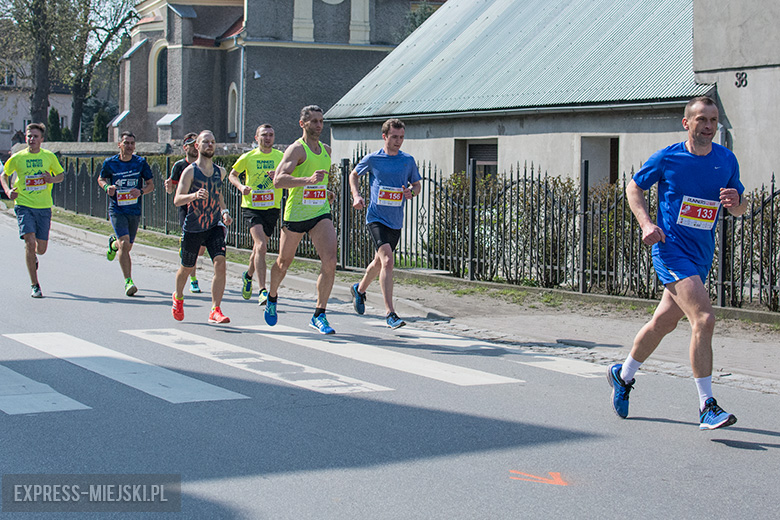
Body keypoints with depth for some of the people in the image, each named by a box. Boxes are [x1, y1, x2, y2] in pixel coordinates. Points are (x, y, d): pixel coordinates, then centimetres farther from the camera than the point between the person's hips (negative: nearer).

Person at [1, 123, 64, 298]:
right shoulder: (17, 158, 0)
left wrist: (53, 179, -9)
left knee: (41, 248, 5)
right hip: (24, 205, -2)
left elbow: (61, 175, 14)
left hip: (44, 207, 2)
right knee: (30, 241, -17)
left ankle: (33, 255, 46)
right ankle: (35, 285, -8)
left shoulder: (49, 156, 2)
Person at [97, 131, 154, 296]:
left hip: (135, 210, 2)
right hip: (117, 209, -2)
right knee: (124, 243, -19)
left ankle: (113, 243, 50)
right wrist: (107, 187, -9)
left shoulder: (141, 163, -2)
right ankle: (128, 281, -15)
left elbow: (151, 185, 5)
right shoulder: (110, 163, -3)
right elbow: (101, 179, 14)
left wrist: (141, 191, -16)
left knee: (127, 246, 12)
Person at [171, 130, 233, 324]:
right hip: (192, 228, -3)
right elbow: (177, 199, -19)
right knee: (186, 268, 12)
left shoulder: (220, 171, 6)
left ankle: (215, 311, -16)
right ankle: (178, 297, 44)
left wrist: (224, 212, 9)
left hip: (215, 226, 3)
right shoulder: (190, 171, -9)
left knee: (220, 263, -17)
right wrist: (194, 195, -39)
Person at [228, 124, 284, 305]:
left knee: (259, 247, 15)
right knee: (261, 246, -20)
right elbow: (232, 175, 12)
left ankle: (248, 275, 46)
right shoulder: (248, 157, -1)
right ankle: (262, 291, -21)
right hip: (251, 207, -3)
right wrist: (241, 186, -8)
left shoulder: (280, 157, 4)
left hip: (272, 208, 3)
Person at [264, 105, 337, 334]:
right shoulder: (296, 149, -10)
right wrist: (309, 180, -35)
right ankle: (272, 296, 43)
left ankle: (319, 315, -9)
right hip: (295, 213, -4)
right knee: (284, 261, 13)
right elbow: (278, 180, -24)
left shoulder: (326, 150, 12)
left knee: (330, 261, -15)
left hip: (321, 213, 4)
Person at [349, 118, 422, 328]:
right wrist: (356, 196, -3)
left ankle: (360, 289, 49)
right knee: (387, 261, -21)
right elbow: (354, 175, 13)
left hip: (395, 222, 5)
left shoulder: (408, 161, 4)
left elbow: (417, 184, 15)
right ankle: (390, 313, -21)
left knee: (379, 262, 19)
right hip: (376, 218, -5)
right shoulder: (372, 159, -4)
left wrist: (411, 191, -8)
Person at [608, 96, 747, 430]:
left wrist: (735, 200, -11)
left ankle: (623, 375, 40)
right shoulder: (666, 158, -6)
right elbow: (634, 188, 8)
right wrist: (646, 223, -8)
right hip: (670, 248, -6)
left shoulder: (727, 160, 5)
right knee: (704, 319, -20)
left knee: (664, 321, 16)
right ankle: (707, 408, -17)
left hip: (702, 253, 6)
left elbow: (740, 209, 14)